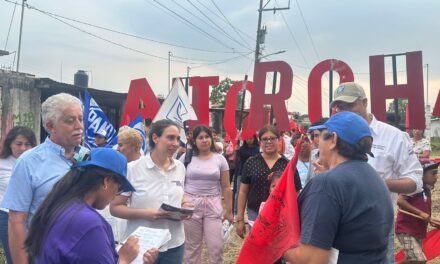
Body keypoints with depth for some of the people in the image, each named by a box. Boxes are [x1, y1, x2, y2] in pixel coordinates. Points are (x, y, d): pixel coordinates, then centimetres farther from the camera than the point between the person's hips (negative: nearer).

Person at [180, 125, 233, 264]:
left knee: (216, 245, 1)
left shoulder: (220, 159, 2)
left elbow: (226, 187, 5)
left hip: (213, 205, 0)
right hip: (190, 205, 0)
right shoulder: (186, 157, 1)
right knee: (192, 246, 9)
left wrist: (229, 210, 4)